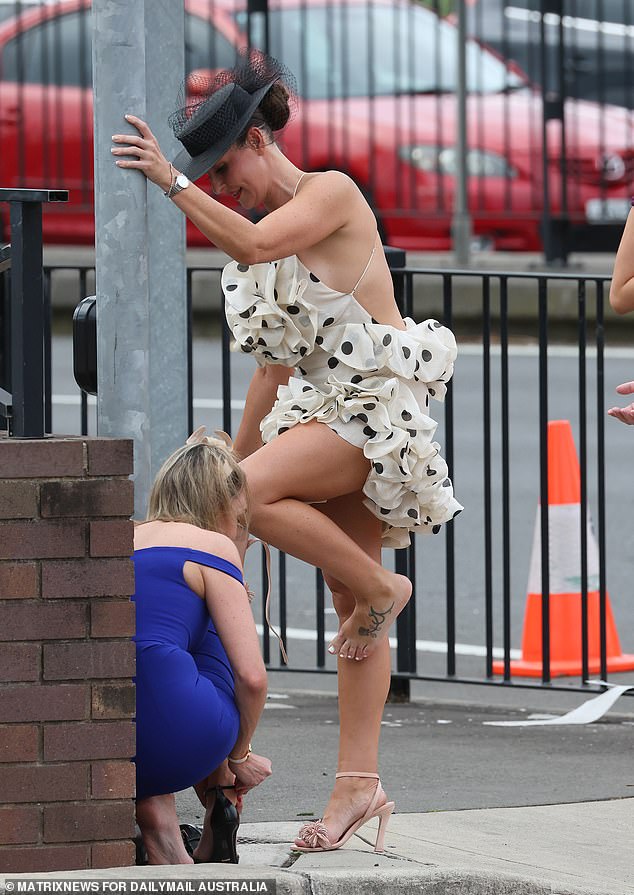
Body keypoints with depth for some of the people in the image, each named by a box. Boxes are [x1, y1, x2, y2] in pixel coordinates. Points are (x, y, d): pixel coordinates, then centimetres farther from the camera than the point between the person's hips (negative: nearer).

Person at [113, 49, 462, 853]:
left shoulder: (332, 194, -7)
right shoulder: (267, 226, 16)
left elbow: (252, 245, -26)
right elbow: (277, 360, 21)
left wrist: (170, 179, -24)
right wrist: (237, 453, 21)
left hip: (376, 401, -9)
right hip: (318, 407, 9)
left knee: (256, 493, -29)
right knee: (349, 606, 3)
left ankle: (380, 587, -10)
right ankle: (359, 784, 0)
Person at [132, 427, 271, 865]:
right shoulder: (212, 546, 8)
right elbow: (251, 677, 0)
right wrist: (238, 755, 19)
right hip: (175, 741, -5)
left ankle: (151, 813, 16)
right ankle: (219, 804, 23)